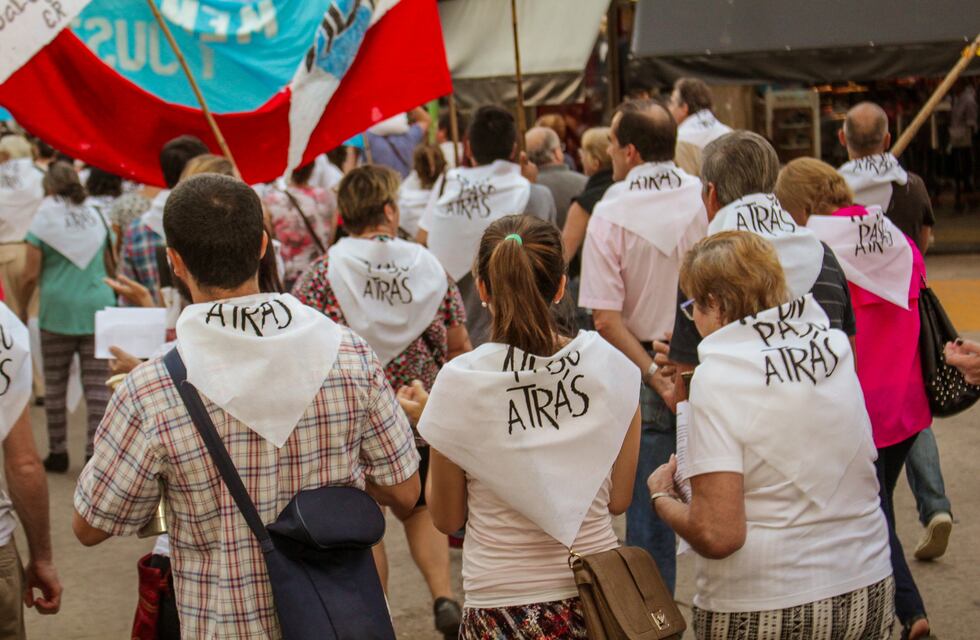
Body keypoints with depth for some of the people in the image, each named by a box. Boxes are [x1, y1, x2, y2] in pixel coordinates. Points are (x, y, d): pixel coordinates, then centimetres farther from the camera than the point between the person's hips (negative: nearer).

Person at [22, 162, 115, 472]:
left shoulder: (44, 219, -3)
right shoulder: (96, 217, 9)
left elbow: (31, 275, -3)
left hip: (58, 310, -2)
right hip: (98, 308, 3)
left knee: (55, 385, 9)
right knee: (97, 384, 0)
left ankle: (58, 452, 14)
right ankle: (95, 452, -3)